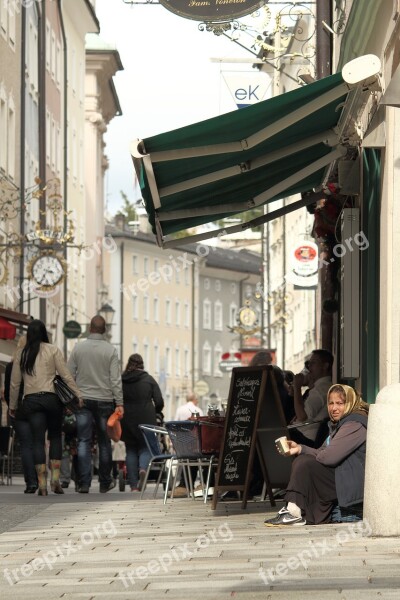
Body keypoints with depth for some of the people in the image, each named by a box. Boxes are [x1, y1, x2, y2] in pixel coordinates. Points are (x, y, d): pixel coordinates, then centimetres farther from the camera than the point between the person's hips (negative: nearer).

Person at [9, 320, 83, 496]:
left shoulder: (21, 353, 7)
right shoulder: (53, 350, 1)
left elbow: (15, 383, 9)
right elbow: (66, 376, -4)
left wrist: (12, 406, 18)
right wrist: (78, 395, -1)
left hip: (30, 401, 1)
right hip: (51, 398, -1)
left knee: (38, 440, 2)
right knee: (55, 437, 13)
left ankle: (42, 485, -4)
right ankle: (55, 479, 2)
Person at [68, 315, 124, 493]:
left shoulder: (78, 348, 1)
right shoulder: (110, 350, -4)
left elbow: (69, 375, 3)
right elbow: (115, 379, -6)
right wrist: (119, 403, -4)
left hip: (83, 400, 1)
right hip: (104, 400, -1)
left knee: (84, 442, 0)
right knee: (104, 442, 9)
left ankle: (84, 483, -8)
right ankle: (105, 482, 15)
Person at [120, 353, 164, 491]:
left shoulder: (121, 380, 3)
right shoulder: (149, 379, 2)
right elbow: (159, 402, -1)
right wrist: (154, 413, 17)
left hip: (126, 421, 1)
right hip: (146, 420, -1)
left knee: (131, 450, 9)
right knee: (145, 448, 10)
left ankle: (133, 485, 4)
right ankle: (143, 468, -23)